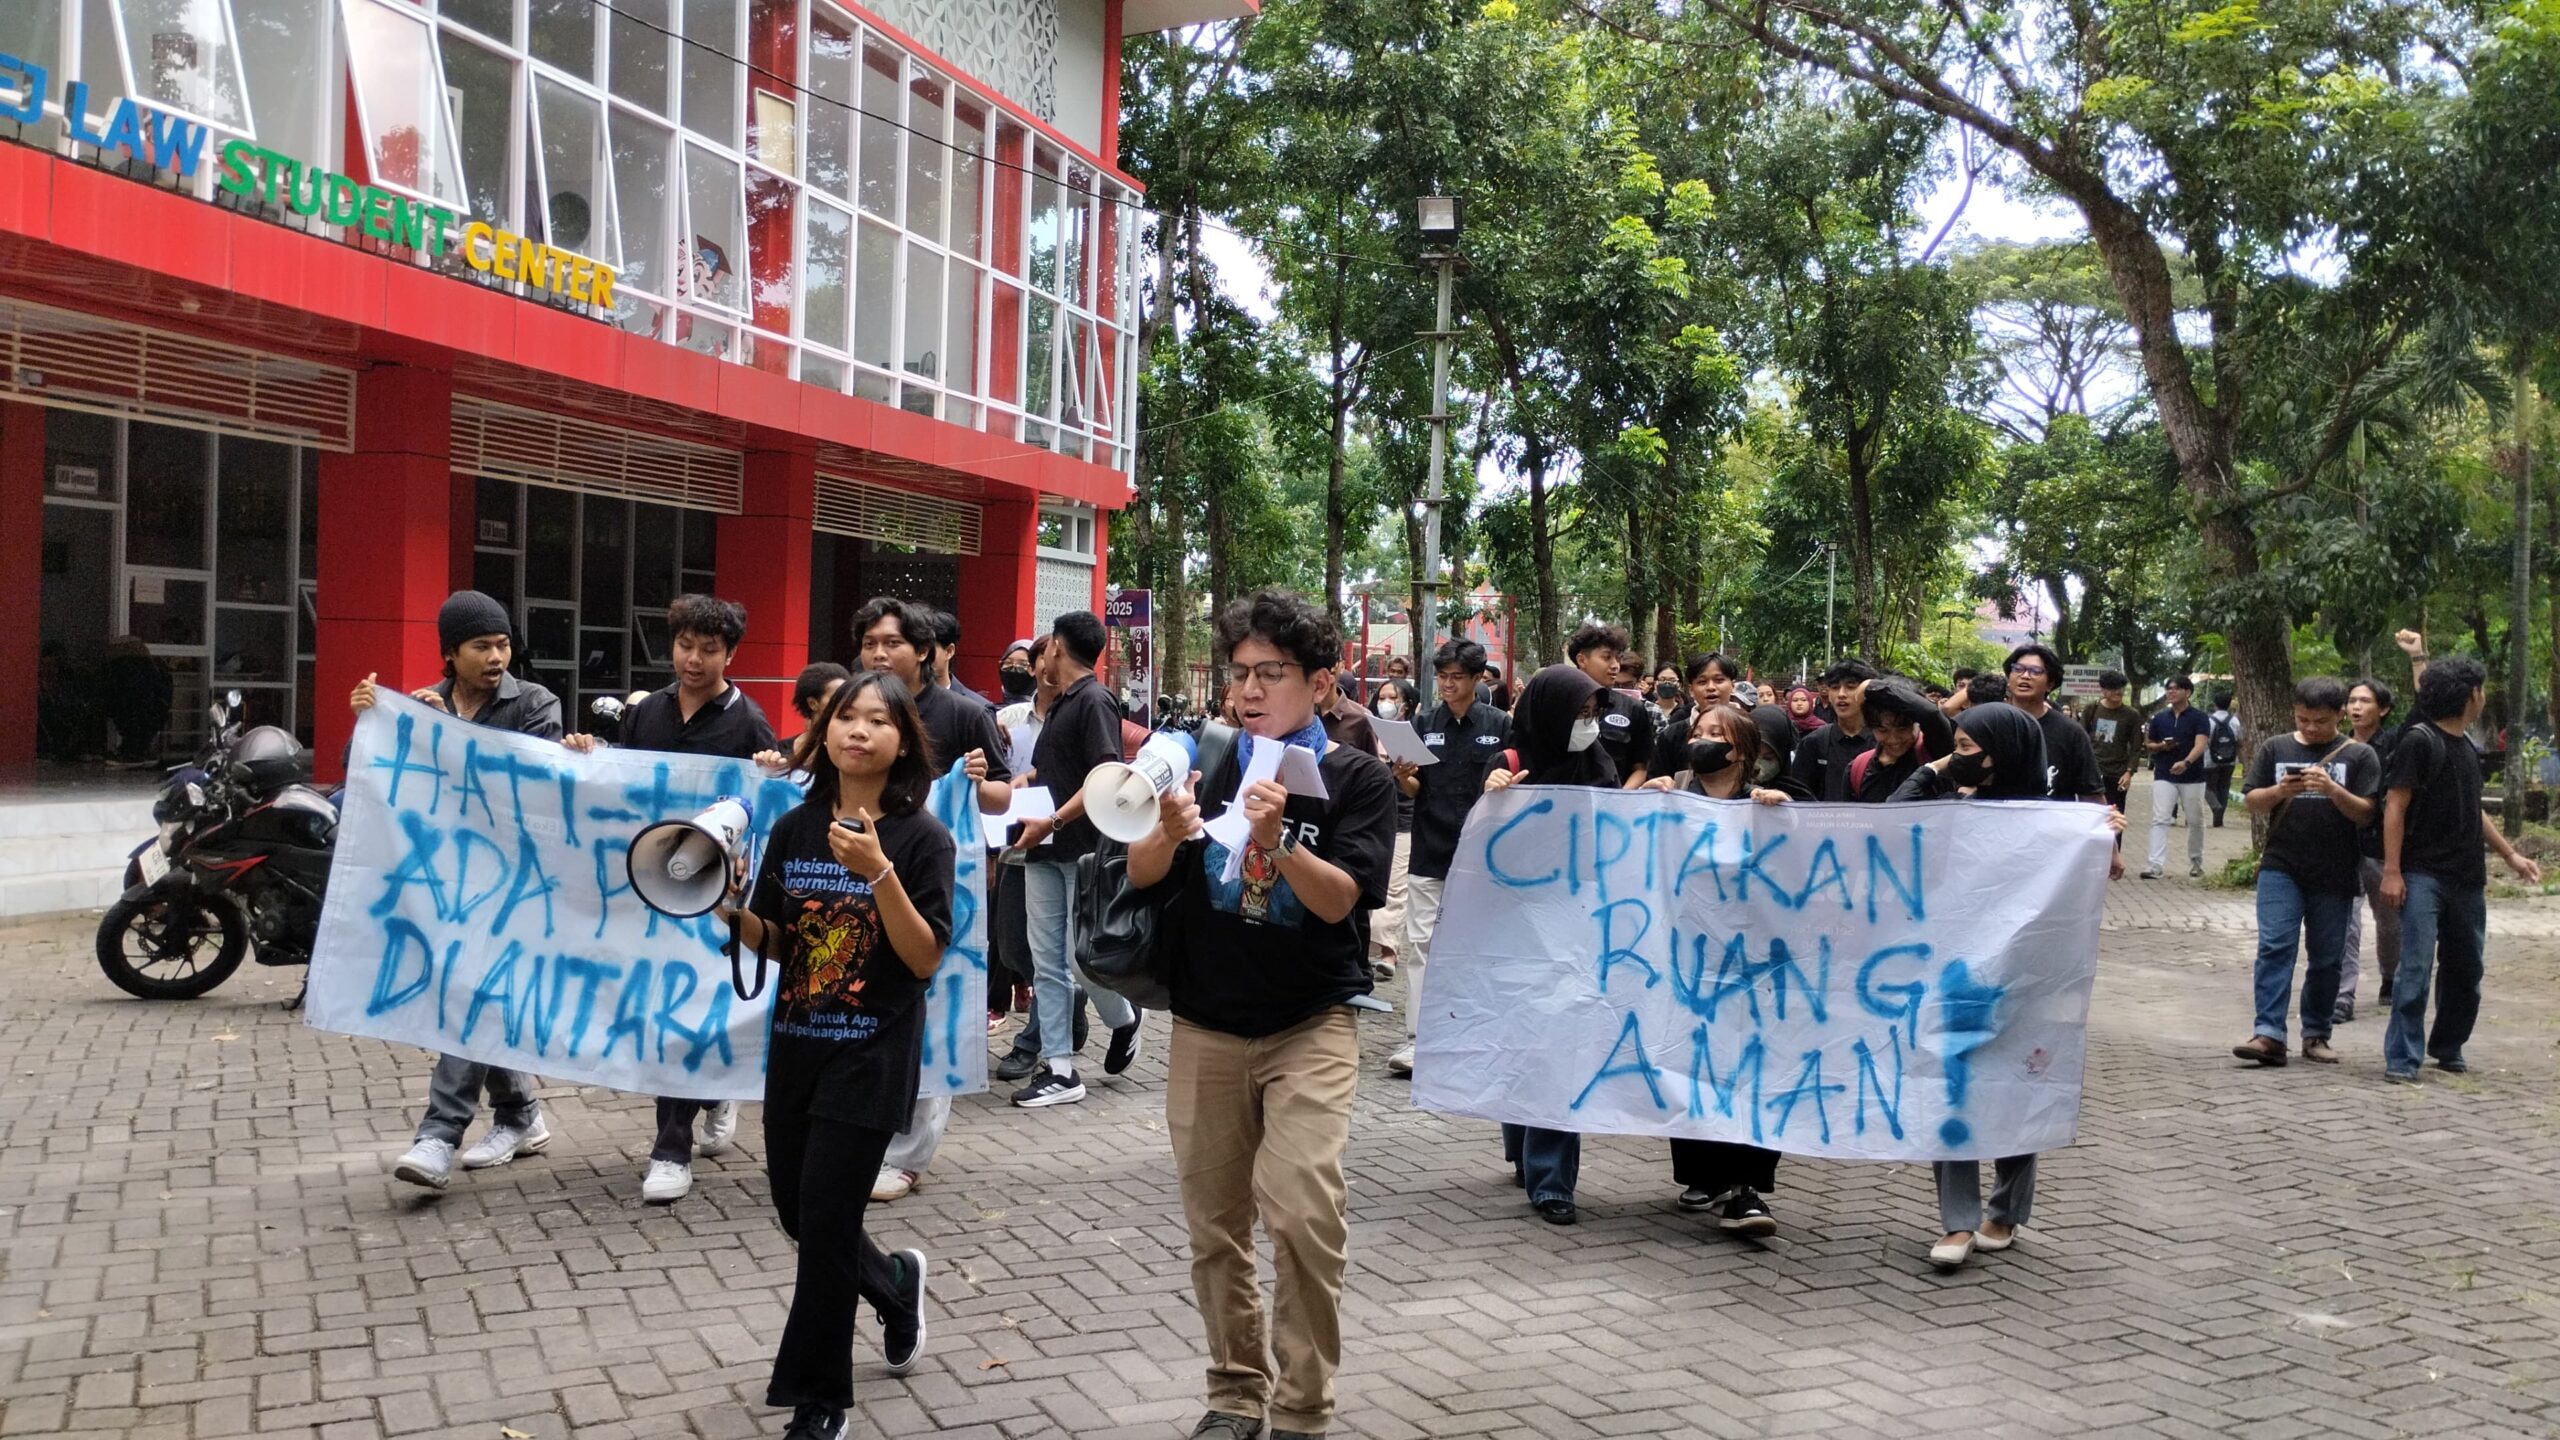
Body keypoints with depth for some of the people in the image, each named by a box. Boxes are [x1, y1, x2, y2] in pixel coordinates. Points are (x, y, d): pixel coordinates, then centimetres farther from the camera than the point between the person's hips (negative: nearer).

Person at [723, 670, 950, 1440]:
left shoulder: (922, 838, -11)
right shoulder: (795, 828, 3)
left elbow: (925, 959, -17)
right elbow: (774, 942, 8)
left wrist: (878, 872, -28)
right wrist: (728, 911, -12)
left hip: (872, 1057, -5)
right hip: (794, 1047, 5)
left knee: (824, 1220, -4)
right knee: (797, 1213, 14)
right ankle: (896, 1283, 44)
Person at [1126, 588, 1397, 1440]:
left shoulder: (1357, 778, -5)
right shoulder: (1206, 760, 2)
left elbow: (1339, 901, -14)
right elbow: (1140, 875, -2)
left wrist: (1275, 841, -31)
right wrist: (1171, 832, -23)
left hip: (1312, 1024, -3)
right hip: (1206, 1025, 3)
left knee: (1304, 1211, -17)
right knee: (1215, 1225, 10)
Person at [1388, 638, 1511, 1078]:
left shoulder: (1500, 725, 2)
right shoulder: (1424, 724, 5)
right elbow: (1413, 791, 6)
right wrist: (1404, 777, -16)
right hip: (1429, 852, 1)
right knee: (1421, 943, -3)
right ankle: (1417, 1038, -2)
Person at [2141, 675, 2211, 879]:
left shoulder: (2198, 718, -4)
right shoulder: (2160, 718, 7)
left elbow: (2200, 745, -18)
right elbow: (2148, 745, 15)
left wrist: (2186, 762, -36)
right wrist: (2161, 746, -8)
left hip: (2192, 777, -2)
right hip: (2164, 776, 2)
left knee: (2195, 821, 11)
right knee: (2159, 820, -11)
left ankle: (2196, 861, 29)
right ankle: (2156, 864, -17)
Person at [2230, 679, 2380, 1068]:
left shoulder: (2359, 755, 3)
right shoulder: (2275, 748, 7)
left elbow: (2367, 814, -2)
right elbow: (2251, 801, 6)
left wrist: (2333, 790, -19)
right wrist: (2278, 791, -14)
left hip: (2334, 875, 0)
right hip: (2281, 868, 0)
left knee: (2326, 958, 7)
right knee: (2274, 947, -11)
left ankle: (2316, 1035, 18)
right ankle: (2268, 1034, -15)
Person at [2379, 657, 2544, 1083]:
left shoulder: (2468, 745, 16)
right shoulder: (2419, 741, -8)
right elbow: (2395, 807, -13)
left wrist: (2510, 854, 28)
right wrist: (2391, 871, -18)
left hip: (2468, 879, 8)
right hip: (2423, 875, -8)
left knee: (2466, 970, 13)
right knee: (2415, 967, -11)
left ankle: (2448, 1049, 28)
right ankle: (2401, 1060, -9)